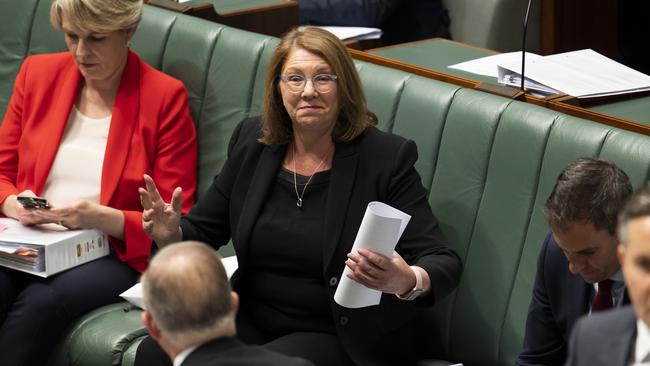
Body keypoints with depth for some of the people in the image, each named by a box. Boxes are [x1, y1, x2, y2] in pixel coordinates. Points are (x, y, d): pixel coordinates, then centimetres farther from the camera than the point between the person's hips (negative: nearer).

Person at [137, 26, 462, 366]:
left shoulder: (386, 157, -11)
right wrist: (172, 234, -14)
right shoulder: (252, 141, 3)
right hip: (254, 319, 5)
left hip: (340, 335, -4)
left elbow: (444, 263, -15)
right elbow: (202, 231, 11)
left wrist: (407, 282, -39)